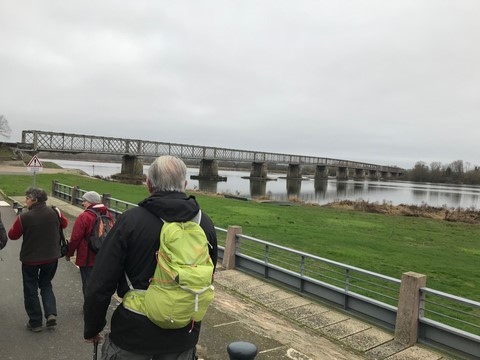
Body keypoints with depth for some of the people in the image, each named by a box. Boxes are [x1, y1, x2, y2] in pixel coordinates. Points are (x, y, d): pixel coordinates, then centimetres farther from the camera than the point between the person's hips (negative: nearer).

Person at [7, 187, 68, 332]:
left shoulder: (24, 217, -19)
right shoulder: (54, 212, -8)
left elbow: (12, 235, -5)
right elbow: (64, 223, 12)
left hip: (30, 259, -3)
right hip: (51, 257, 4)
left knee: (31, 289, 13)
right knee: (46, 285, 22)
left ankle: (35, 322, 19)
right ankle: (51, 314, 6)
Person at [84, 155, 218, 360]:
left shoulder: (130, 220, -16)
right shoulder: (205, 223, -5)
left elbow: (100, 284, -13)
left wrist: (92, 328, 3)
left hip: (134, 332, -3)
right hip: (183, 336, 3)